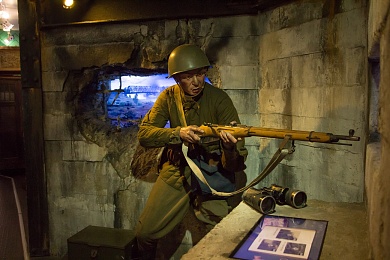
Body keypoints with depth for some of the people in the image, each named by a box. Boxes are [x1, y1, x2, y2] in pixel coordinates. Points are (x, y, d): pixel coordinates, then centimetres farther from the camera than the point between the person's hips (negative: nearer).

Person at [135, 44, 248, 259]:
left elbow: (236, 165, -19)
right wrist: (178, 133, -30)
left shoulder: (219, 99, -16)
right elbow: (144, 134, -14)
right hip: (176, 171, 3)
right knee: (145, 233, 7)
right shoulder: (169, 97, -4)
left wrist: (230, 147, -43)